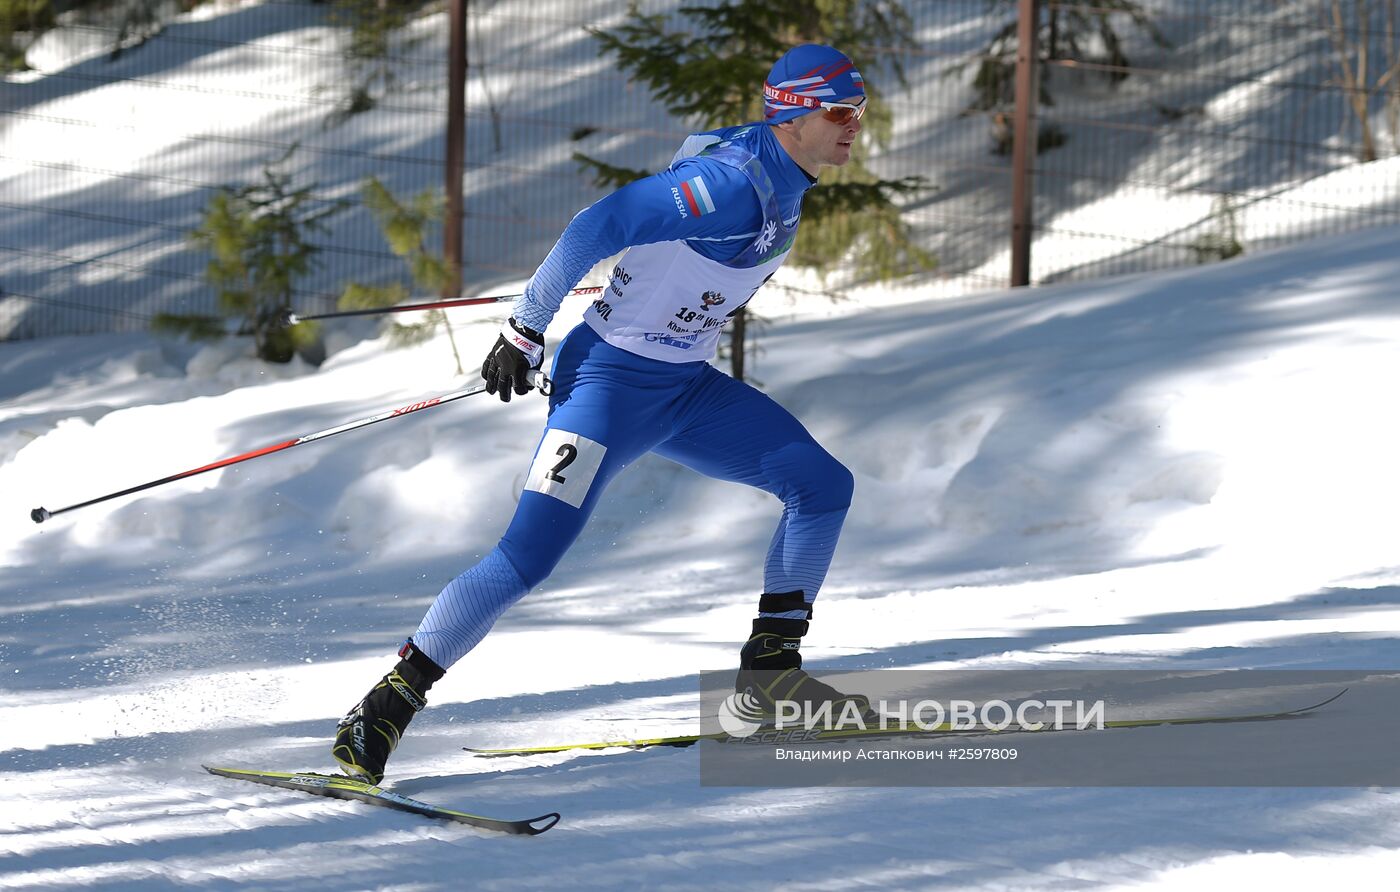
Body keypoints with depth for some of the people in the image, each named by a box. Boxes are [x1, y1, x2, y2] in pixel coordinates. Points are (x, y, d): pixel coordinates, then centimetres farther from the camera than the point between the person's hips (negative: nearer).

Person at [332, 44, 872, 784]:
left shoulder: (783, 178, 5)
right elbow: (599, 225, -26)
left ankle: (770, 666, 14)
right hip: (611, 382, -9)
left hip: (686, 389, 9)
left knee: (823, 486, 3)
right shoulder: (733, 182, -25)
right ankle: (388, 706, -13)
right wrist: (525, 330, -22)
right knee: (528, 557, -18)